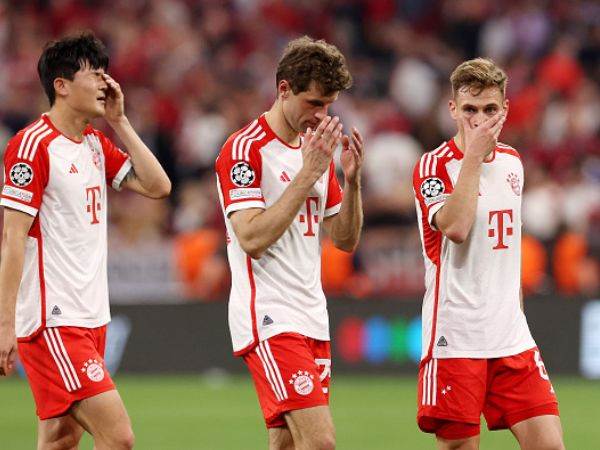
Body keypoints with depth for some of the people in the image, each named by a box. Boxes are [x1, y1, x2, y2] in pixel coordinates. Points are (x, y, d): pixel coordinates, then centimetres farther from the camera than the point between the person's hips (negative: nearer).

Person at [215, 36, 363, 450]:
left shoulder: (318, 151, 15)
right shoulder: (244, 149, -9)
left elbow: (346, 240, 16)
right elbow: (252, 238, -19)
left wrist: (352, 178, -1)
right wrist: (308, 173, -19)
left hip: (311, 319, 8)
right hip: (270, 319, -8)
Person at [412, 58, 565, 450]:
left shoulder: (512, 161, 13)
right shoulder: (434, 166, -6)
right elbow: (455, 227, -25)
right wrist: (474, 154, -17)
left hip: (512, 337, 5)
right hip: (455, 340, -5)